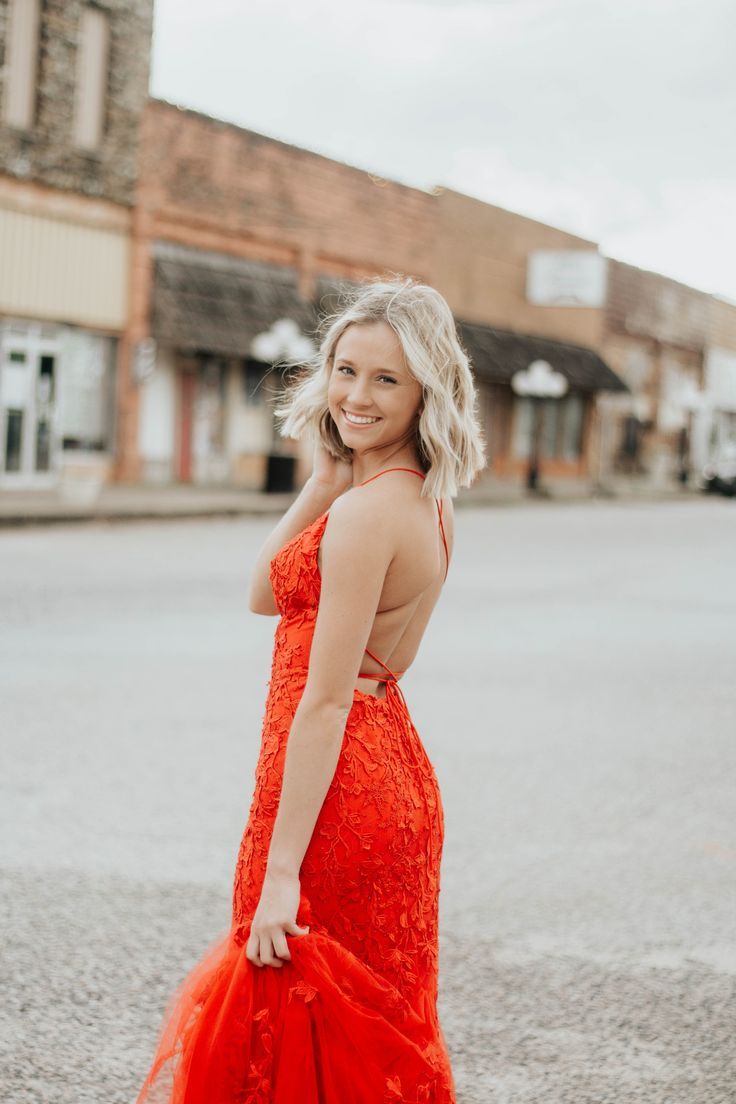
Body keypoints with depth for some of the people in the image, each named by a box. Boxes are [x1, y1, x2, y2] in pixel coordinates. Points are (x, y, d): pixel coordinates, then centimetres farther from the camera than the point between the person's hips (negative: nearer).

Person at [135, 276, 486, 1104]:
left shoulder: (368, 513, -21)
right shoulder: (421, 499, 7)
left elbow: (326, 702, -22)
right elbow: (266, 593, 11)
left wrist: (281, 871, -20)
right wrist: (325, 476, -1)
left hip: (336, 790, -9)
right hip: (394, 782, 9)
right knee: (368, 1030, 21)